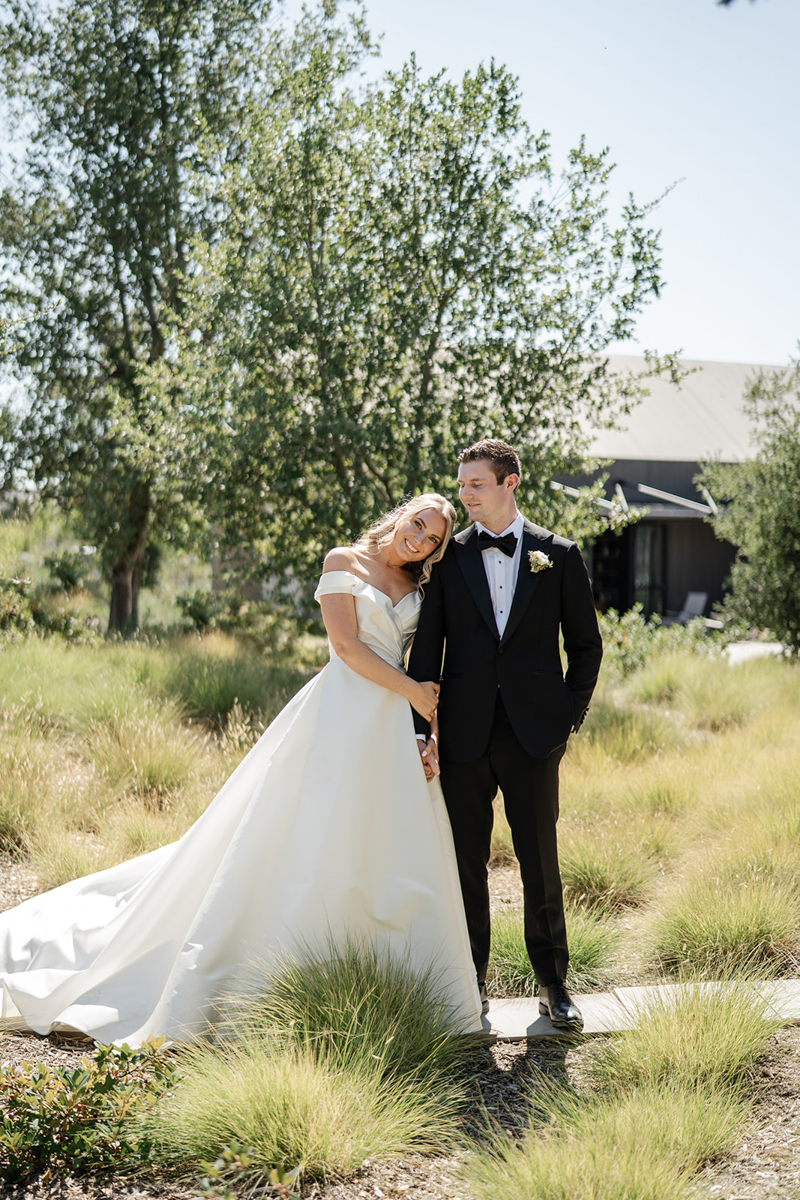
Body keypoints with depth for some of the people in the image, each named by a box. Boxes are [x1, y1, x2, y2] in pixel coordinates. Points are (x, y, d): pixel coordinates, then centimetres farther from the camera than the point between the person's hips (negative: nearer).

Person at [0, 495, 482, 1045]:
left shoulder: (416, 585, 17)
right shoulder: (344, 561, 1)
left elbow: (425, 661, 14)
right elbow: (346, 644, -9)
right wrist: (412, 691, -8)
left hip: (393, 730, 6)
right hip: (342, 716, -6)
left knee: (395, 853, 4)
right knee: (306, 848, -6)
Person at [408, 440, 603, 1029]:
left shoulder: (558, 555, 4)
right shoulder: (448, 558, 5)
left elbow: (586, 644, 9)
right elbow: (427, 648, 4)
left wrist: (569, 716, 2)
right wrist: (421, 727, -3)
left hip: (533, 735, -1)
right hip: (464, 733, 1)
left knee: (540, 861, 3)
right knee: (466, 863, 7)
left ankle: (553, 982, 16)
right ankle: (472, 982, 20)